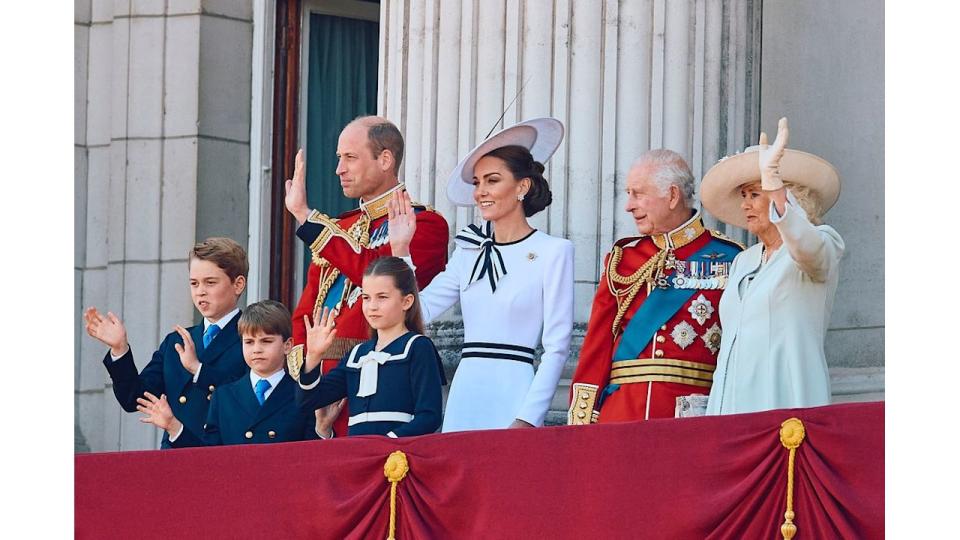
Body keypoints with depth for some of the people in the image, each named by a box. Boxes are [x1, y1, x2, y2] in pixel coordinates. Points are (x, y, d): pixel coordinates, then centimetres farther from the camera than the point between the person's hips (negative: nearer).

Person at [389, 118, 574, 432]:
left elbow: (556, 347, -6)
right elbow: (417, 311, 8)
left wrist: (527, 419, -12)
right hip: (464, 395, 5)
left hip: (512, 396, -5)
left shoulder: (553, 252, -2)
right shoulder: (470, 252, 14)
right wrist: (400, 249, 4)